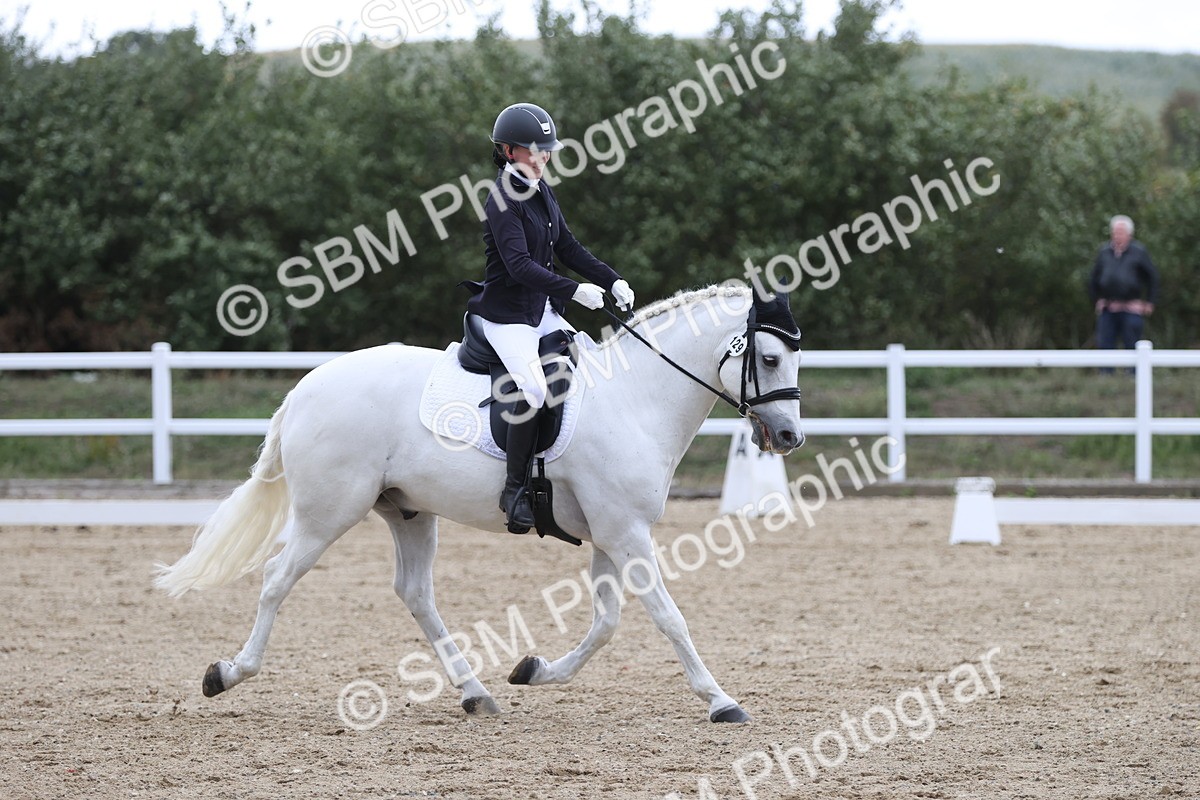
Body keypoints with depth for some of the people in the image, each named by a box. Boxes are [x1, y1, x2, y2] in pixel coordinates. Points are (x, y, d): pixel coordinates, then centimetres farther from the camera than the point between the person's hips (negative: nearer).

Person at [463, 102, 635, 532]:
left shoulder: (542, 192, 11)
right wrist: (574, 291, -33)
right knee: (536, 388, -29)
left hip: (544, 312, 9)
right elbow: (519, 264, -26)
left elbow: (567, 247, 15)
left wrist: (612, 281, 3)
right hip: (506, 315, -9)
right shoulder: (503, 201, -17)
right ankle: (515, 488, -20)